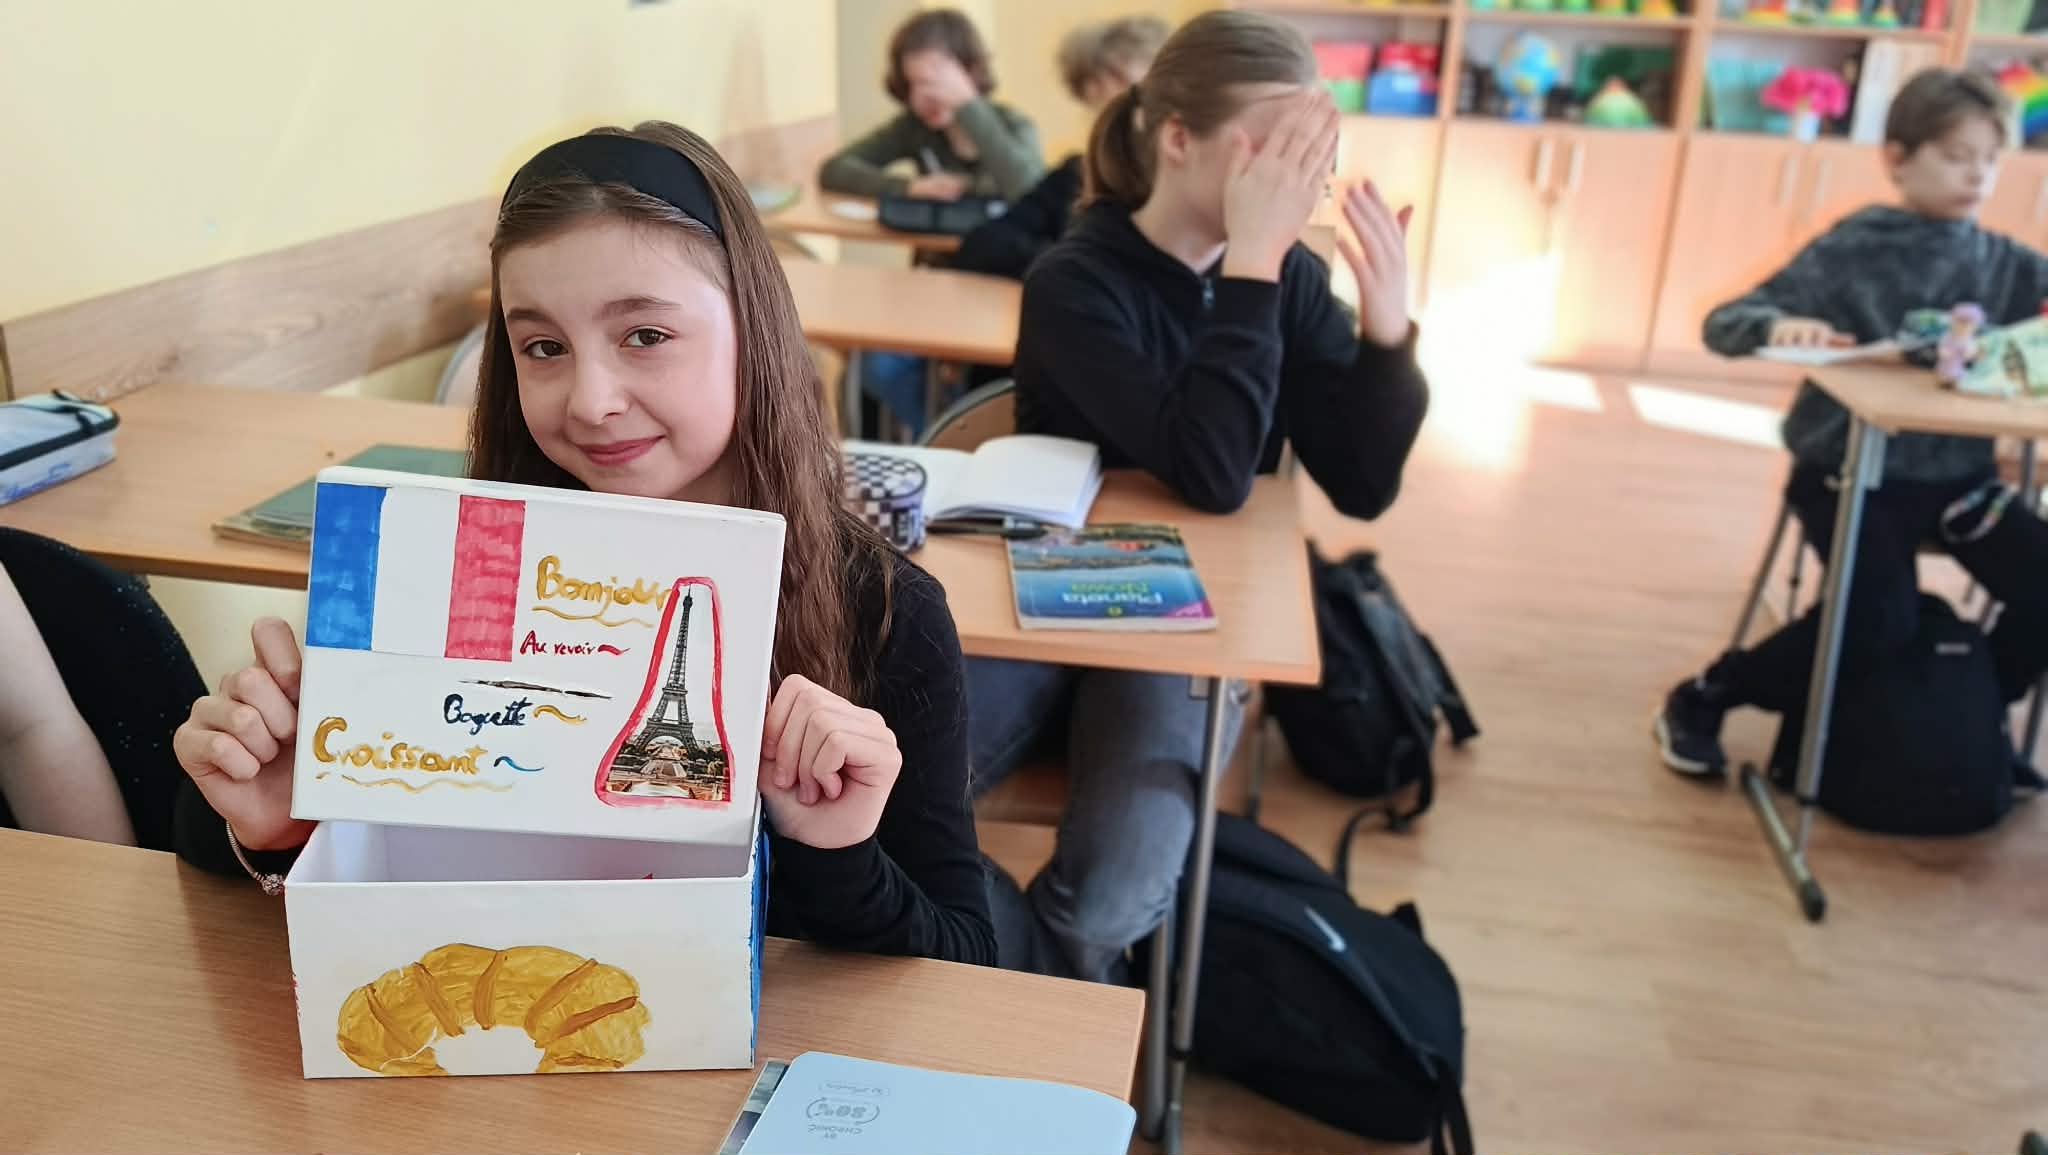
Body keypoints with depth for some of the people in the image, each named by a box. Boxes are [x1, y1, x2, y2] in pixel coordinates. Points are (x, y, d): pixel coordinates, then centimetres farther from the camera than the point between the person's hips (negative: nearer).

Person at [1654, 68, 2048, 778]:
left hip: (1957, 475, 5)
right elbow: (1724, 323, -12)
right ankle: (1701, 700, -3)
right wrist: (1779, 326, -34)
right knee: (1881, 620, -24)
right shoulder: (1852, 251, -6)